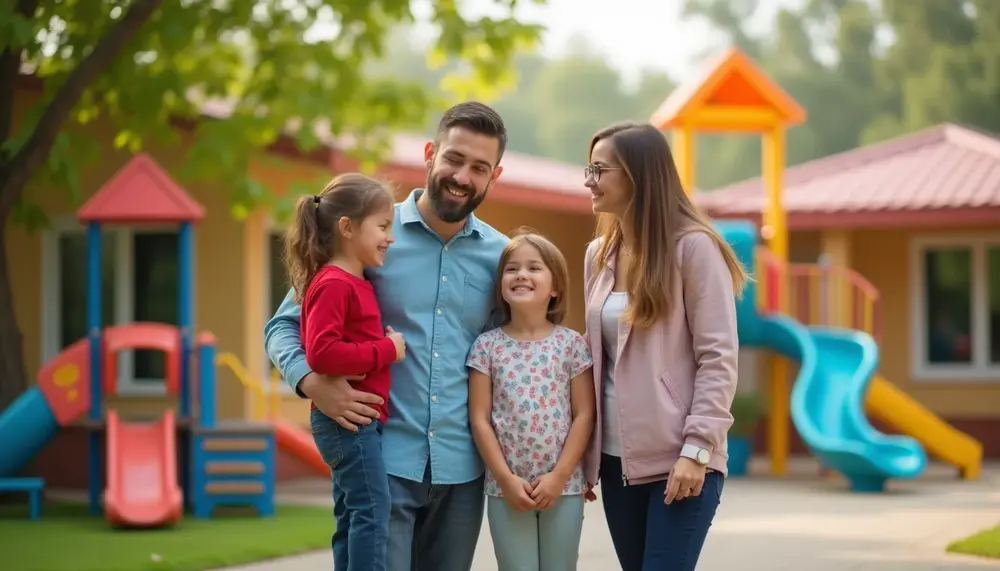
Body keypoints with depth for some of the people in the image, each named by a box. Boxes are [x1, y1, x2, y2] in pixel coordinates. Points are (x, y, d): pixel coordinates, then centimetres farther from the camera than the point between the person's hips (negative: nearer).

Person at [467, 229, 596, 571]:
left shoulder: (571, 344, 1)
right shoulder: (487, 346, 1)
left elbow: (584, 415, -2)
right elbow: (479, 419, -1)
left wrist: (559, 476, -10)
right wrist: (506, 478, -10)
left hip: (563, 486, 0)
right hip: (506, 488, 0)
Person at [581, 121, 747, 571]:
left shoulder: (693, 247, -6)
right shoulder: (598, 255, 12)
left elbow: (718, 357, -10)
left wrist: (697, 449, -17)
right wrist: (588, 453, 10)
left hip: (679, 459, -6)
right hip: (618, 458, 6)